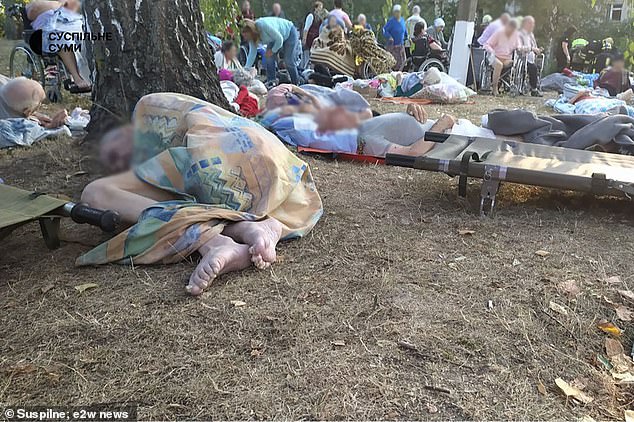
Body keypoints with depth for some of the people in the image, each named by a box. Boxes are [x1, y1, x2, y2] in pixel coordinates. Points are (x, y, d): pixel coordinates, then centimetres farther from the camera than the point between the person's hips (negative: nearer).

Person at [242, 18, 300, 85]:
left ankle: (296, 84, 7)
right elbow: (252, 53, -13)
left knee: (289, 61, -10)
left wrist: (273, 50, -19)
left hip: (289, 33, -7)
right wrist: (246, 68, -19)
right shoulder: (252, 37, -16)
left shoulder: (263, 25, -39)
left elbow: (279, 39, -31)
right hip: (275, 38, 7)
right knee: (269, 58, -9)